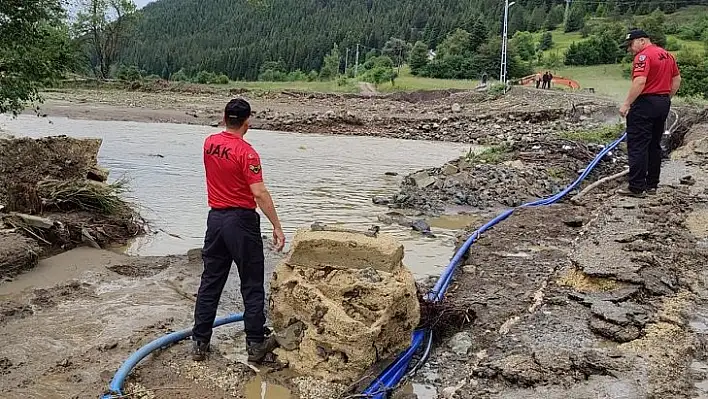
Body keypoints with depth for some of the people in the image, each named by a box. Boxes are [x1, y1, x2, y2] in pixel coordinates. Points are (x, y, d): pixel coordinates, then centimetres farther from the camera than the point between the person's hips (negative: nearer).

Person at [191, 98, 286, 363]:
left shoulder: (209, 143, 4)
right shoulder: (246, 152, -17)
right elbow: (259, 193, -22)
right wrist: (277, 227, -19)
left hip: (215, 219, 7)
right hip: (241, 221, -6)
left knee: (210, 282, 13)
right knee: (252, 286, 4)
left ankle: (199, 343, 19)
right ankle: (256, 346, 11)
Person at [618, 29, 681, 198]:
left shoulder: (644, 56, -14)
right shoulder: (667, 55, 15)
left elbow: (639, 82, -24)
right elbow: (677, 79, 19)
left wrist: (626, 104, -21)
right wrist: (666, 99, 23)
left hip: (645, 103, -9)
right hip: (663, 104, 9)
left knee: (637, 146, -5)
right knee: (654, 145, 14)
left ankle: (636, 187, -6)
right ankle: (652, 184, 18)